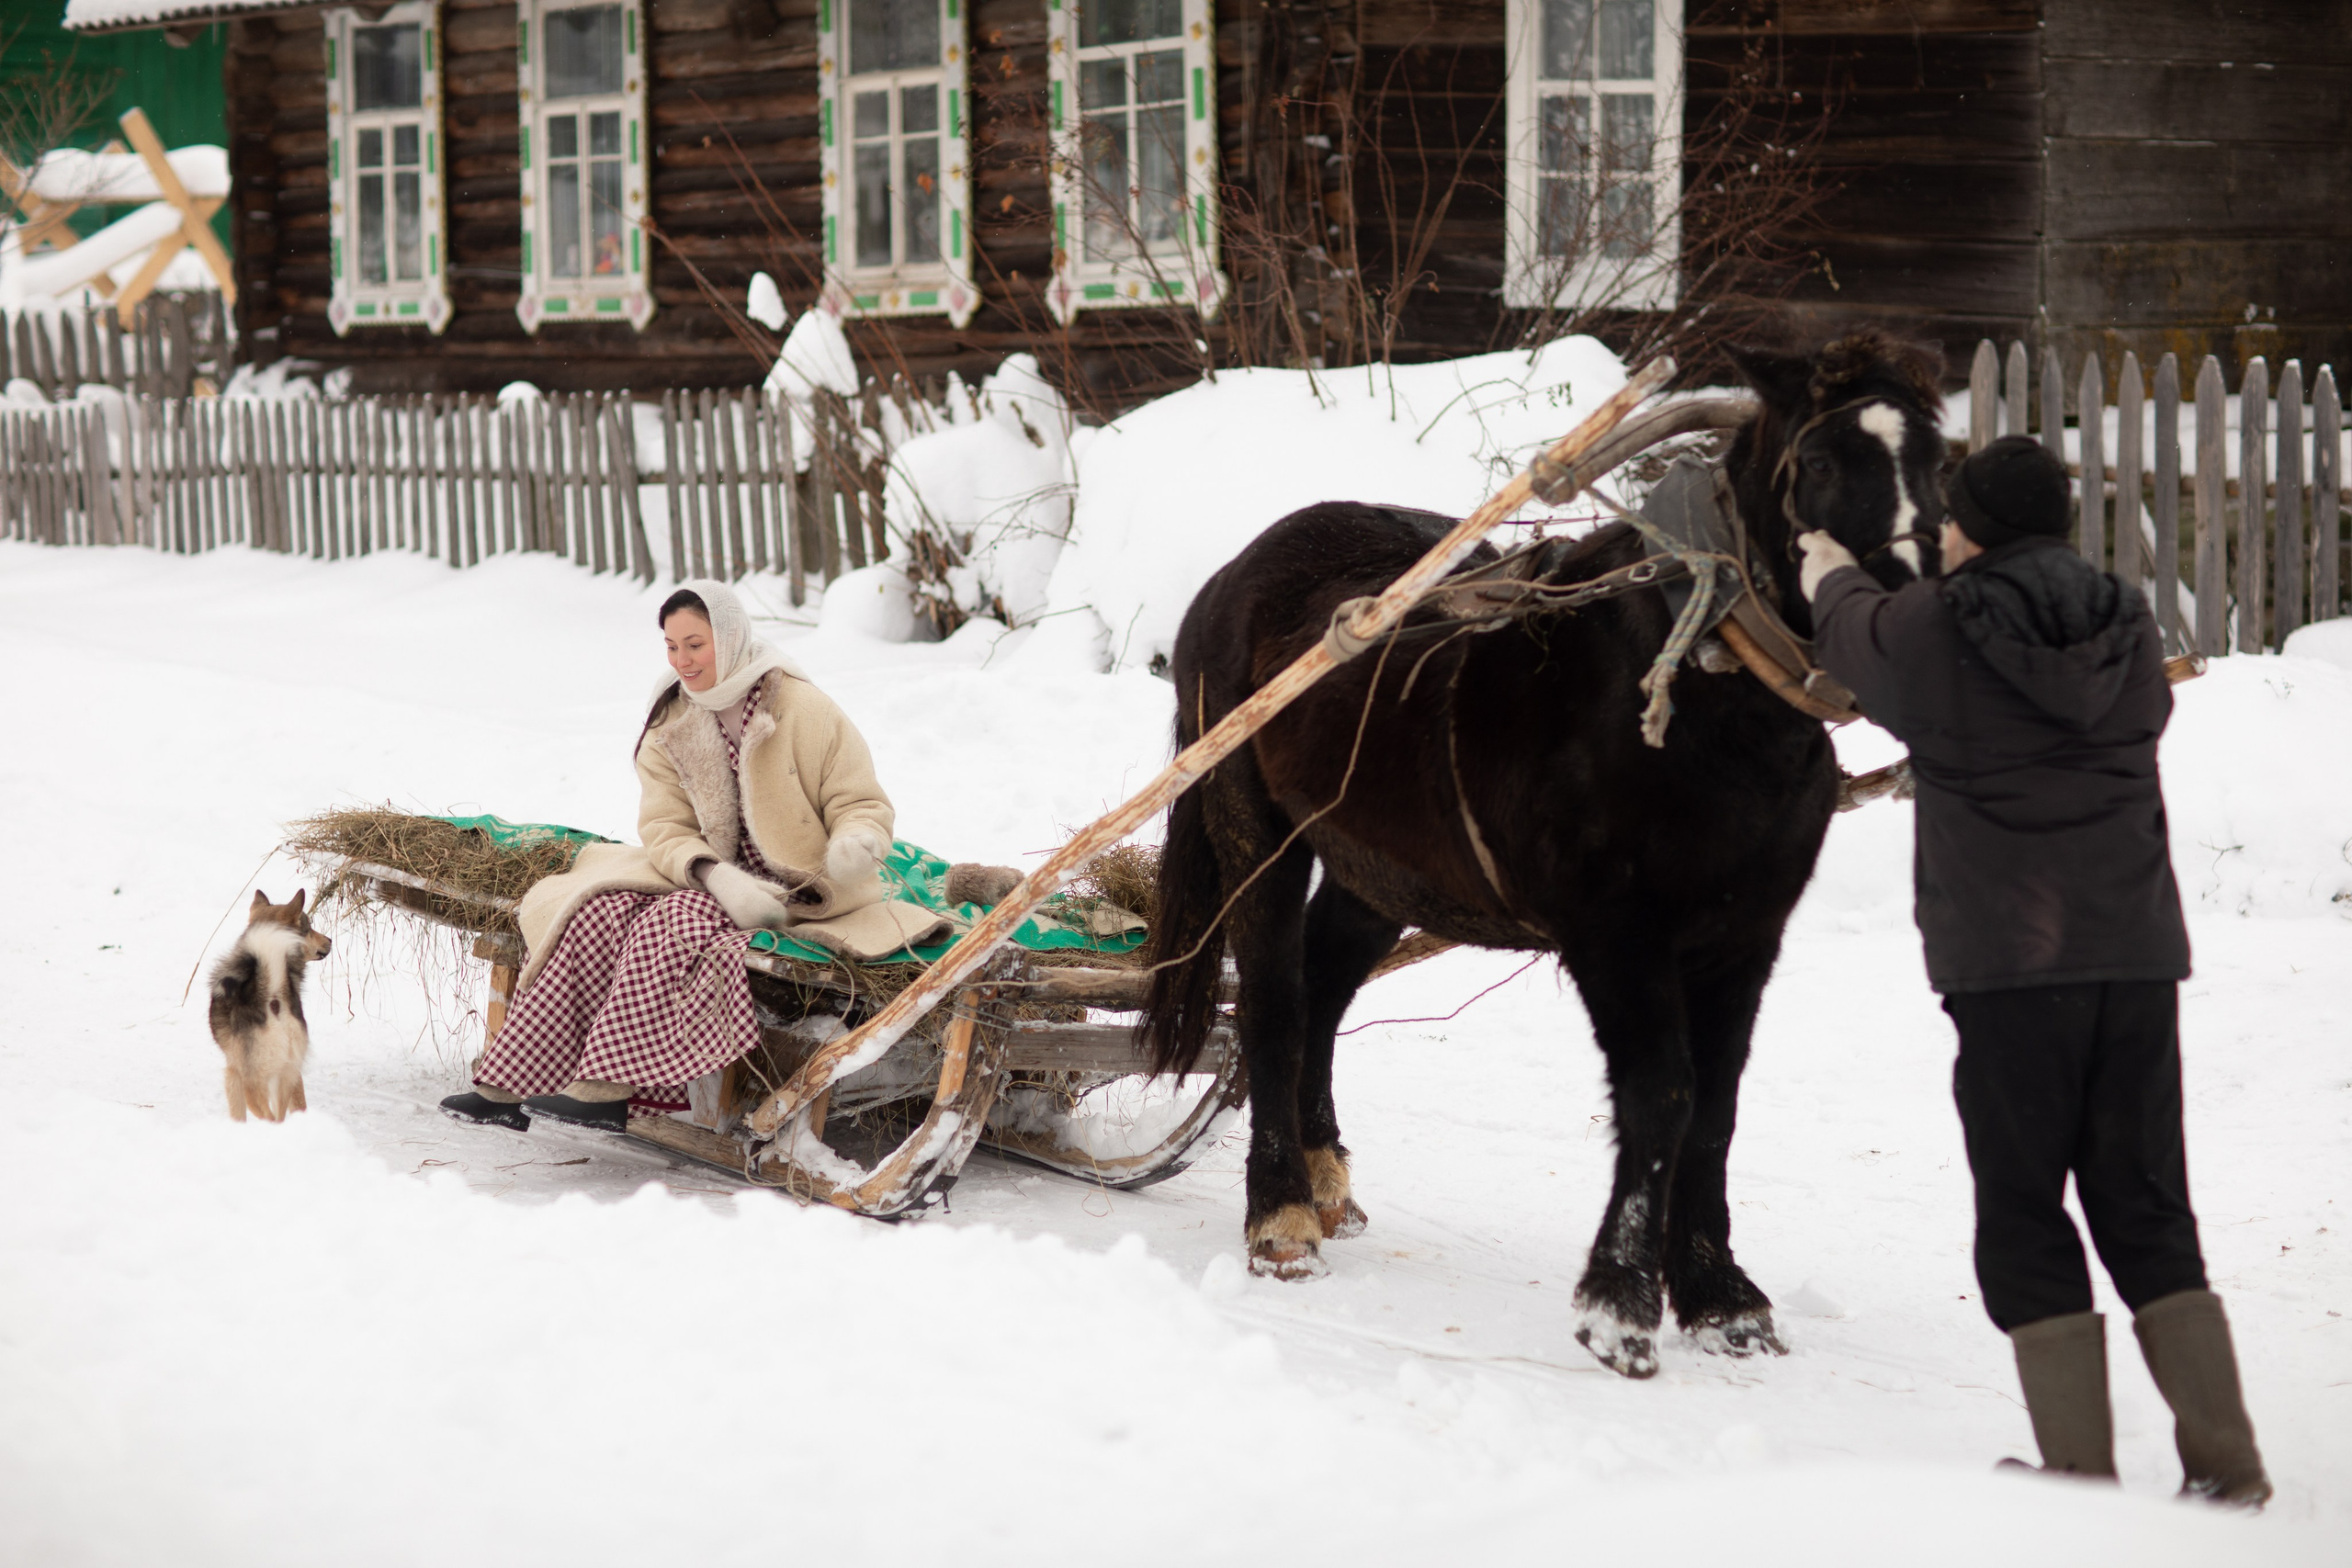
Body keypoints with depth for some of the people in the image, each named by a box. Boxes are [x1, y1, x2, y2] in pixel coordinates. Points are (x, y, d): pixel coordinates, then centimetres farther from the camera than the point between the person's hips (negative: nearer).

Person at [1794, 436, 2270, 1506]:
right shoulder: (2128, 630, 6)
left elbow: (1848, 635, 15)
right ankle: (2224, 1461, 6)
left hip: (2008, 966, -4)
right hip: (2139, 956, 4)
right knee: (2147, 1208, 12)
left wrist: (1833, 577, 42)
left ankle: (2081, 1473, 0)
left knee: (2023, 1215, 4)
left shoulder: (1929, 633, -6)